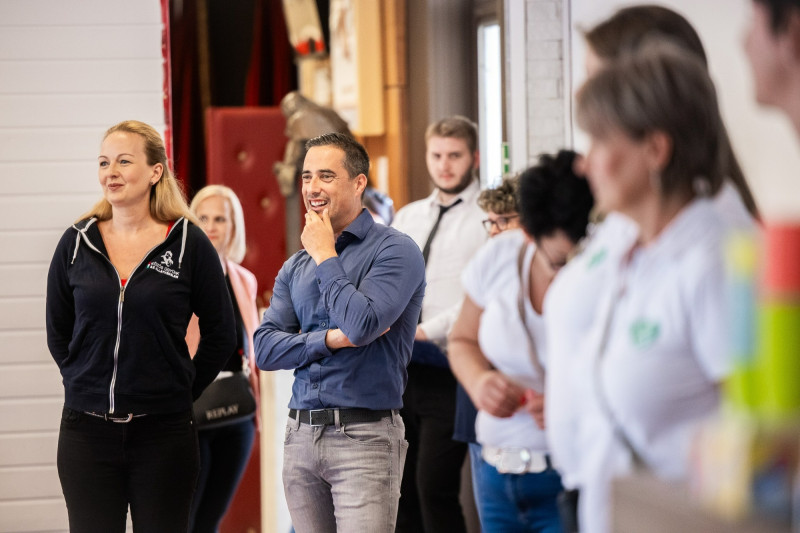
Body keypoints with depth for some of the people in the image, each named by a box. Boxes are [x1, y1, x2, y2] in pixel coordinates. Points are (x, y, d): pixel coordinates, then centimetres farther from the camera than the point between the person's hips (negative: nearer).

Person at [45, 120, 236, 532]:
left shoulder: (189, 243, -3)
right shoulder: (77, 244, 4)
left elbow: (220, 334, 5)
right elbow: (57, 333, 14)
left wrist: (184, 390, 4)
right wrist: (83, 384, 8)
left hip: (162, 432, -2)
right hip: (86, 430, 2)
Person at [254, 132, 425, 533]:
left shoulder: (394, 251, -5)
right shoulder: (295, 267, 15)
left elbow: (362, 324, -20)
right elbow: (264, 349, 6)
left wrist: (325, 257, -8)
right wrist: (330, 339, -10)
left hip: (365, 437, -6)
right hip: (300, 436, 6)